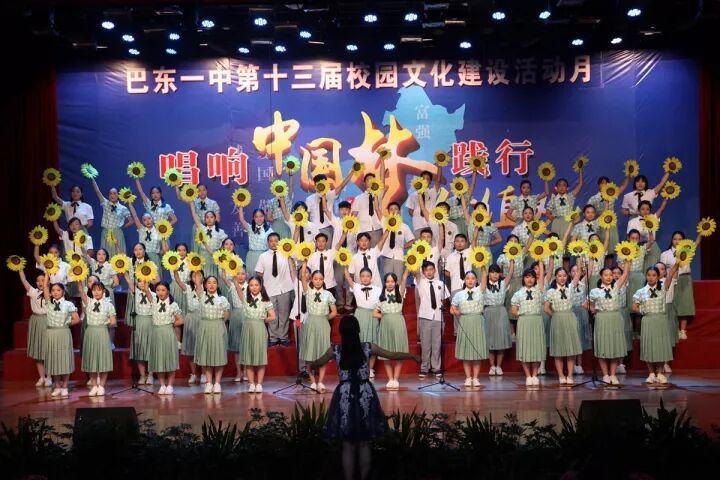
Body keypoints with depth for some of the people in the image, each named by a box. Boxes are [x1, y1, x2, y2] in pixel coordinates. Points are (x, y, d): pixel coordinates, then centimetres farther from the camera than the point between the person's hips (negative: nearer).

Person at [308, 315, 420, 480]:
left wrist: (310, 365, 38)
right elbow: (392, 355, 6)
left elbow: (318, 363, 15)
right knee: (364, 444, 13)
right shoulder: (368, 348, -4)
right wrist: (413, 356, 22)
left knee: (348, 446, 8)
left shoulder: (335, 350, -4)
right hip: (365, 396, 1)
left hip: (345, 397, -1)